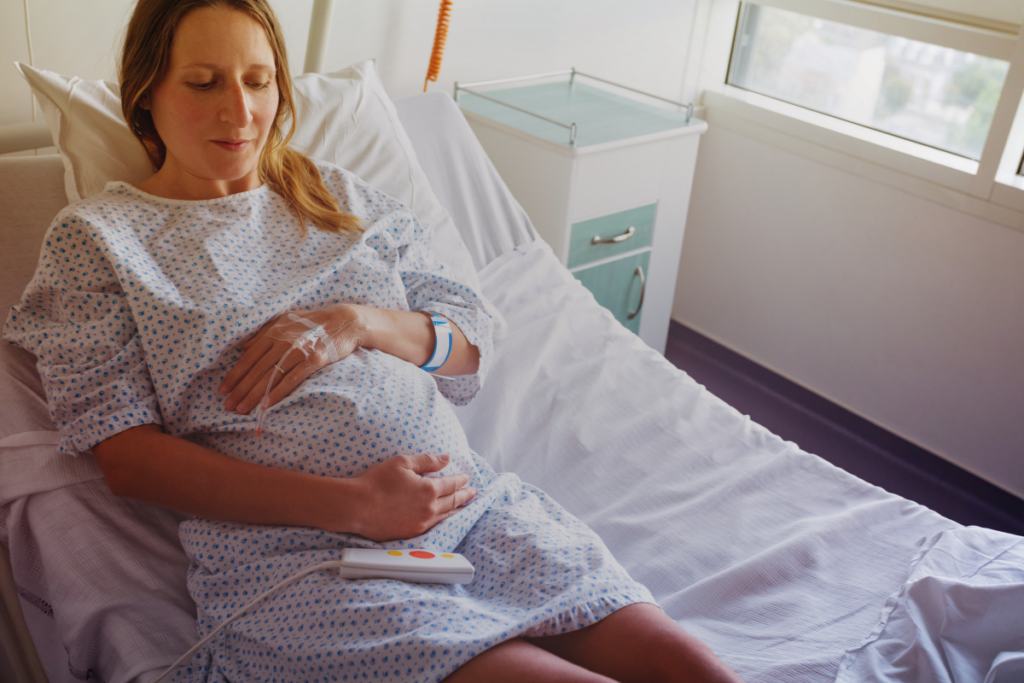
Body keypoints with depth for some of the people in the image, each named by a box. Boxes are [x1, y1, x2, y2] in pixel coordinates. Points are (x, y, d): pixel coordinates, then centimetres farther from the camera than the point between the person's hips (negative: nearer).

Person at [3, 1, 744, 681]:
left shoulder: (340, 197, 18)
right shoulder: (95, 238, 8)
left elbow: (473, 341, 16)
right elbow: (127, 455, -2)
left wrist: (360, 323, -7)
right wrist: (350, 505, -13)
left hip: (471, 493, 4)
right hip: (291, 546, -3)